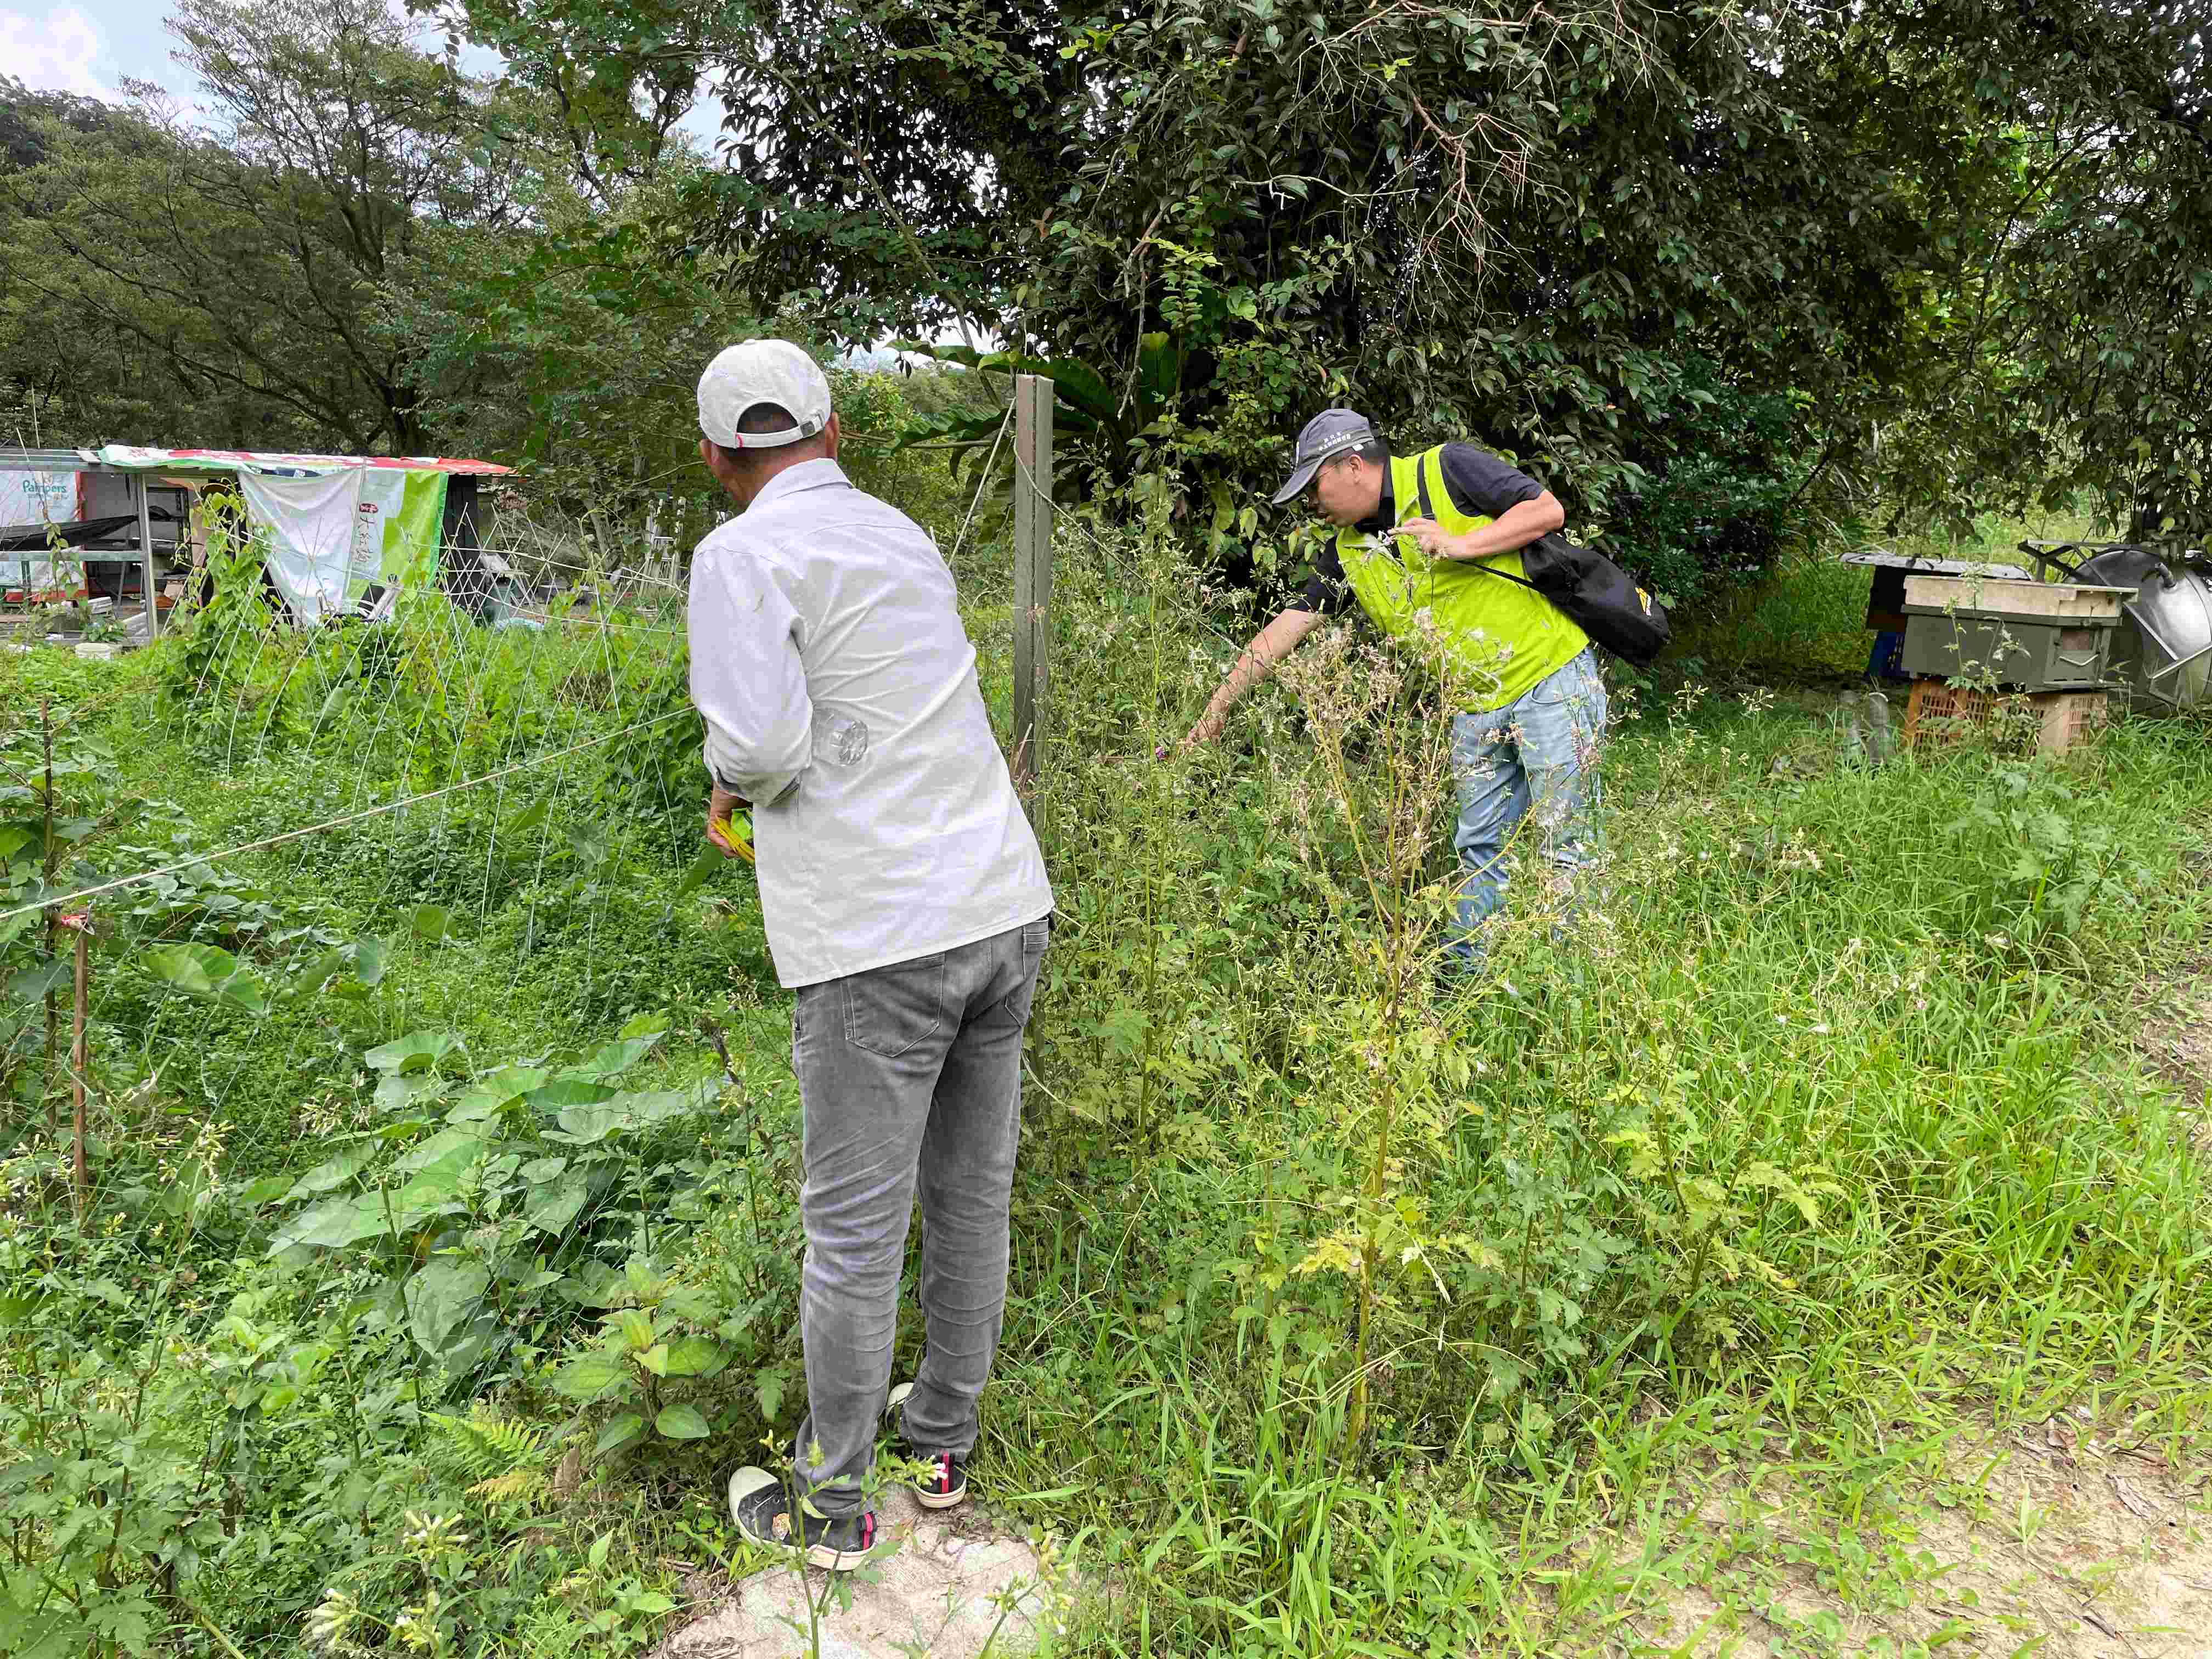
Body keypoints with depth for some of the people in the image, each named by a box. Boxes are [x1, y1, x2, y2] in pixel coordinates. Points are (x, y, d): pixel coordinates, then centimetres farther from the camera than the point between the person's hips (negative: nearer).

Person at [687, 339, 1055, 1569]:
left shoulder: (743, 556, -7)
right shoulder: (903, 537, 16)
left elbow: (762, 738, -22)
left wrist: (730, 785, 2)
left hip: (879, 938, -7)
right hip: (1005, 909, 7)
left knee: (854, 1229, 7)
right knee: (972, 1192, 18)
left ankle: (832, 1505, 25)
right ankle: (943, 1441, 36)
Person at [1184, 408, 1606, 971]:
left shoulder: (1447, 470, -8)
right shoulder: (1349, 553, 9)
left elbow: (1548, 509, -11)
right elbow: (1288, 625, 9)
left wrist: (1461, 546, -18)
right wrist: (1219, 707, 6)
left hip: (1551, 677, -6)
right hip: (1475, 708, 6)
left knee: (1565, 845, -1)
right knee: (1479, 848, 12)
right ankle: (1464, 976, 21)